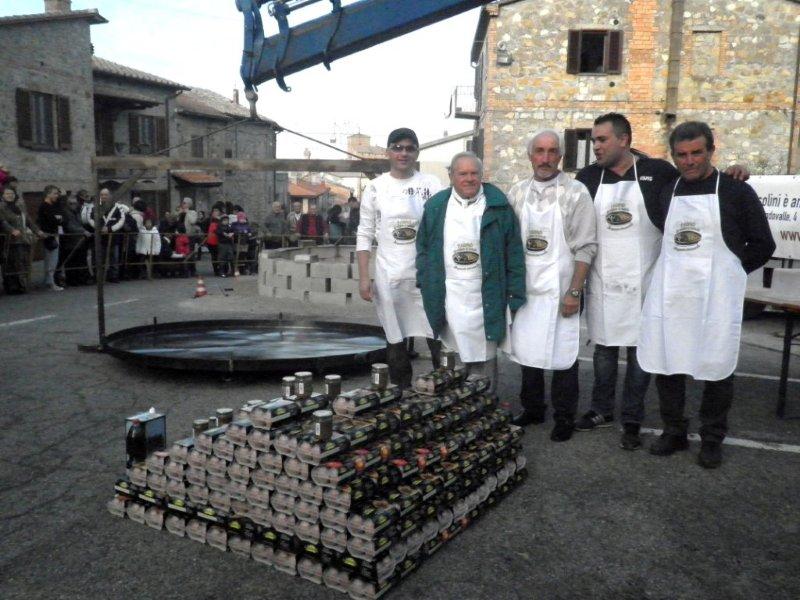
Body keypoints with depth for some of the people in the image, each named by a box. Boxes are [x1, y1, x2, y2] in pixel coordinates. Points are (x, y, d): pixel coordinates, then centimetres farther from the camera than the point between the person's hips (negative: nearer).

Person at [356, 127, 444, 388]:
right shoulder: (376, 187, 3)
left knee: (439, 338, 1)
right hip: (390, 277, 1)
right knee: (395, 340, 9)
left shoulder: (432, 184, 1)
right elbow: (365, 234, 4)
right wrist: (363, 277, -3)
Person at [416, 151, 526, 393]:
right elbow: (424, 249, 11)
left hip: (485, 297, -1)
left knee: (483, 357, 5)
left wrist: (515, 295, -4)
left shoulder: (498, 206, 0)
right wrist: (426, 287, 4)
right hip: (448, 297, 2)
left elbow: (514, 252, 0)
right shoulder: (436, 207, 7)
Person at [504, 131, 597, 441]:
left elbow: (586, 247, -8)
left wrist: (574, 292, -12)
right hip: (524, 288, 4)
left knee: (562, 356, 4)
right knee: (527, 352, 13)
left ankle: (564, 418, 20)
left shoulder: (575, 192, -7)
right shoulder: (517, 192, 6)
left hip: (560, 291, -4)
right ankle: (532, 409, 30)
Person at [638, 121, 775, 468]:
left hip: (715, 296, -3)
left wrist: (727, 272, 2)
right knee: (666, 365, 8)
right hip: (669, 295, 4)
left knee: (717, 370, 5)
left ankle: (712, 439, 22)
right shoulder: (665, 193, 10)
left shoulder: (736, 192, -2)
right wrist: (677, 270, 9)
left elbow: (762, 245, 2)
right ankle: (674, 432, 25)